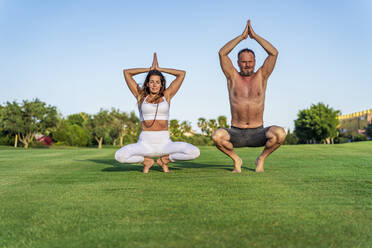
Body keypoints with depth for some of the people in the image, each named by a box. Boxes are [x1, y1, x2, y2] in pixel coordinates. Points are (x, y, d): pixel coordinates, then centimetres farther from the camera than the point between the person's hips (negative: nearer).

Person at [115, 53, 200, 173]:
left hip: (165, 142, 1)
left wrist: (159, 69, 17)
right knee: (119, 156, -29)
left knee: (194, 152, -25)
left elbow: (182, 74, 12)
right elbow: (126, 72, 11)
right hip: (145, 143, 0)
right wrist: (150, 69, 16)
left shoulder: (166, 96, 10)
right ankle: (147, 161, 4)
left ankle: (164, 159, 5)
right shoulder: (141, 96, 10)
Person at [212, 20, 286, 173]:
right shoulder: (233, 77, 5)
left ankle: (261, 158, 1)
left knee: (280, 133, -31)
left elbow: (274, 53, -4)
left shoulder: (261, 77, 6)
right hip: (236, 133, 0)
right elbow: (222, 53, -5)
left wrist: (254, 35, 0)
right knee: (217, 136, -32)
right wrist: (242, 36, -1)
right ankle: (235, 159, 1)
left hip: (257, 133, 1)